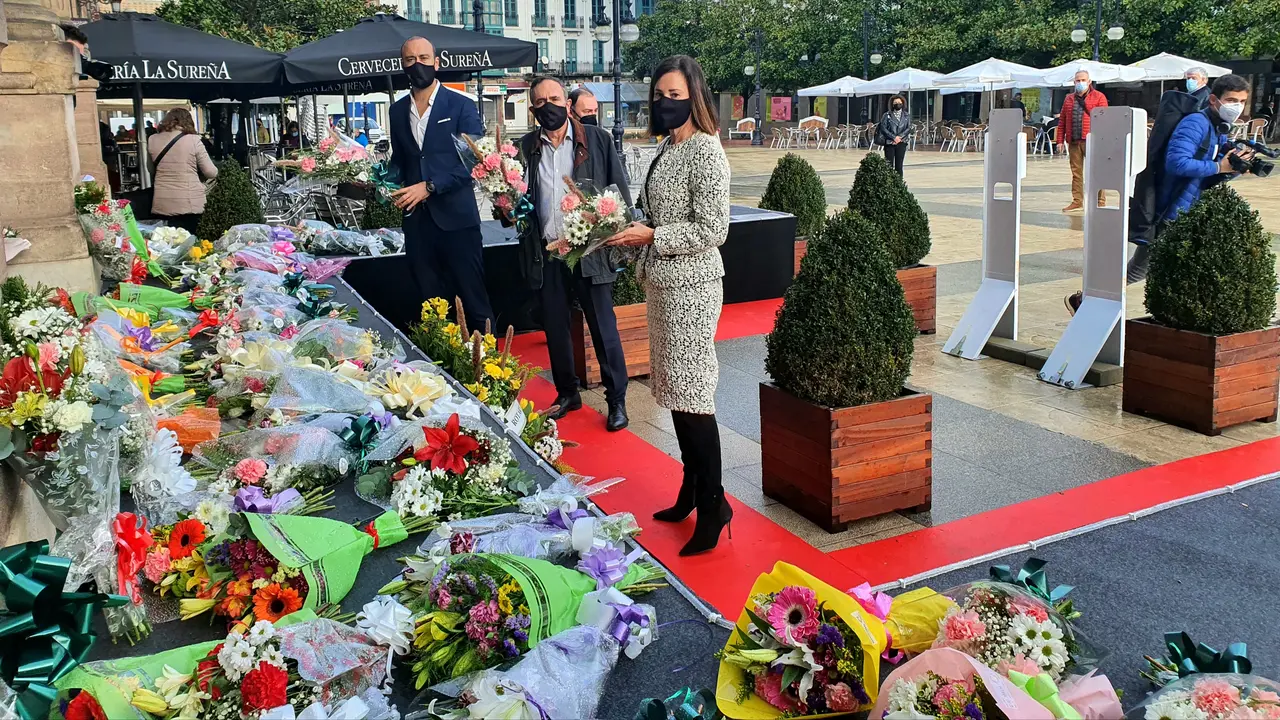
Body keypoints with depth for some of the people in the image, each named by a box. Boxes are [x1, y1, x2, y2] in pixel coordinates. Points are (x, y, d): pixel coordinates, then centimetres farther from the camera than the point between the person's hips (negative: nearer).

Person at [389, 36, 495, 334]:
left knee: (472, 297, -1)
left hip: (455, 216, -4)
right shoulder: (398, 110, 13)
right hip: (417, 219, 5)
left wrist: (430, 186, -15)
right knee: (429, 301, 9)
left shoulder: (461, 106, -1)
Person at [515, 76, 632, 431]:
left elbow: (619, 191, 1)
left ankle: (617, 399, 11)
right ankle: (567, 392, 28)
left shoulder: (597, 140, 0)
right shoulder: (526, 147, 8)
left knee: (604, 327, 0)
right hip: (546, 252, 3)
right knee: (555, 327, 12)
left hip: (590, 250, -3)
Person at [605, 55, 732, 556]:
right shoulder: (668, 148, 13)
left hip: (691, 287, -9)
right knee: (675, 391, 14)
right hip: (664, 284, 9)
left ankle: (713, 505, 6)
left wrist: (652, 236, -18)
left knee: (691, 395, -5)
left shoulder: (704, 150, -13)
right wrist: (629, 234, 8)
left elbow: (712, 229, -18)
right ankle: (692, 492, 28)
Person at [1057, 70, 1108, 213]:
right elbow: (1062, 121, 14)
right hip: (1073, 141, 4)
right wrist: (1060, 140, 8)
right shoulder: (1069, 99, 16)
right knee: (1076, 172, 8)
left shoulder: (1099, 97, 3)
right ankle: (1077, 200, 15)